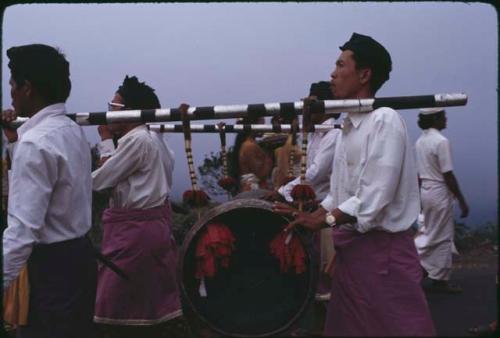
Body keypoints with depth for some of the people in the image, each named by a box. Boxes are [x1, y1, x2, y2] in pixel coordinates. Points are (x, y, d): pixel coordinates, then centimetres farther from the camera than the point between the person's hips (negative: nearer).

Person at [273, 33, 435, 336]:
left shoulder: (384, 120, -13)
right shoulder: (350, 126, 14)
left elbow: (374, 198, -21)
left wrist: (322, 220, -16)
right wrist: (308, 218, 3)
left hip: (382, 248, -9)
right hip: (351, 246, 9)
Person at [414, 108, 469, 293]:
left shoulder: (420, 141, 8)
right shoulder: (441, 141, -17)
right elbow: (448, 176, -18)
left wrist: (420, 197, 20)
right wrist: (462, 201, -12)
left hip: (425, 191, 8)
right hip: (439, 192, -8)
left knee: (429, 234, 18)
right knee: (443, 237, 4)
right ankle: (440, 280, 13)